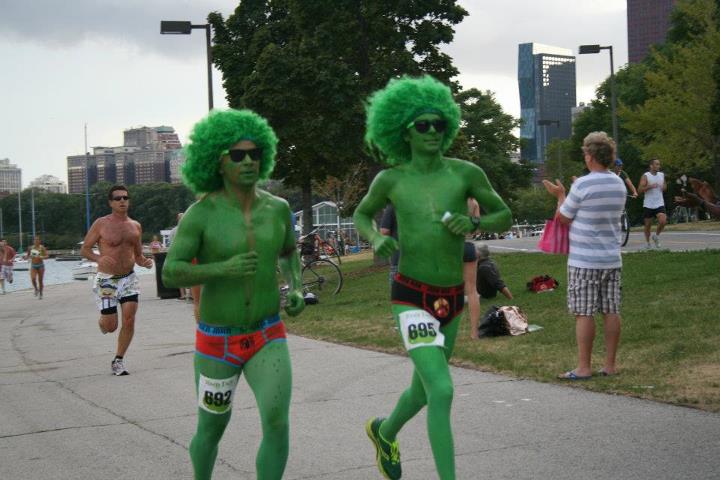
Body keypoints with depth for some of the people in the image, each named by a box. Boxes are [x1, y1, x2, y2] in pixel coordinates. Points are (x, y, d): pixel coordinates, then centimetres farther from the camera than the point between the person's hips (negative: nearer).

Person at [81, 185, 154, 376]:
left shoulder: (135, 226, 8)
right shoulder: (101, 224, -6)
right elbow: (84, 249, -2)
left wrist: (145, 262, -4)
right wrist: (98, 258, -22)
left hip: (129, 278, 3)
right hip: (107, 280, -3)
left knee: (129, 320, -9)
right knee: (110, 326, -2)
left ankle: (118, 361, 6)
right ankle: (102, 322, 37)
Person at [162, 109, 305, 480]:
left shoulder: (276, 207, -3)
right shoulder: (201, 213, -14)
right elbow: (171, 274, -17)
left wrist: (297, 292, -3)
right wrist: (223, 269, -34)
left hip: (267, 339, 2)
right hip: (217, 342, -2)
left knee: (277, 424, -18)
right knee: (211, 430, 15)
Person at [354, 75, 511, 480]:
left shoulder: (466, 173, -3)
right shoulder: (390, 179, -4)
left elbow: (505, 218, 6)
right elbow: (361, 215, 14)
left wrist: (472, 223, -14)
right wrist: (376, 239, -8)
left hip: (453, 299, 4)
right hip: (412, 298, -4)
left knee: (424, 390, 22)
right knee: (442, 392, -20)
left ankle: (385, 433, 53)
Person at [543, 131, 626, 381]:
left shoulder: (582, 185, -14)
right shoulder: (619, 184, 7)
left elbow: (564, 218, -4)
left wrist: (561, 196, 15)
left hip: (584, 261, -6)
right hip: (612, 259, 6)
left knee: (584, 313, -1)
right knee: (611, 311, 8)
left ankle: (583, 367, 2)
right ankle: (610, 364, 13)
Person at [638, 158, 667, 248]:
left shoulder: (662, 175, 9)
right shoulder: (645, 176, -6)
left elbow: (665, 186, 24)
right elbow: (640, 190, -12)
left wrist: (664, 187, 0)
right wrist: (650, 186, -25)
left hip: (659, 204, 3)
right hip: (648, 204, -3)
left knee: (663, 221, -15)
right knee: (648, 224, 5)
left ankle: (656, 236, 11)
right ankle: (647, 242, 23)